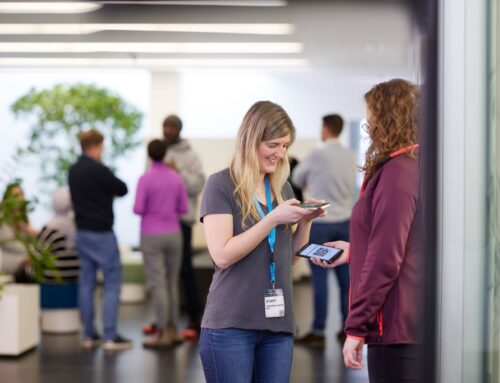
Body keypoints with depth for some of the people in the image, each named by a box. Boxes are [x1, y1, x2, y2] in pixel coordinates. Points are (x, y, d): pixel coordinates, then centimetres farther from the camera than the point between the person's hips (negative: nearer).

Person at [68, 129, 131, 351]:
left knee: (86, 283, 10)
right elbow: (122, 190, -8)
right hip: (101, 234, -8)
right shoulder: (99, 171, -18)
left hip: (82, 232, 8)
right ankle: (110, 337, -4)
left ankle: (89, 335, 13)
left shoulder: (73, 171, 7)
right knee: (112, 283, -2)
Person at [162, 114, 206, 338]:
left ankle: (194, 320, 0)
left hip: (181, 218, -5)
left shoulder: (190, 156, -3)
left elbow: (198, 185, -12)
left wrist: (178, 172, -19)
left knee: (185, 269, -5)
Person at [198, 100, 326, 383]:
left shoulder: (283, 187, 13)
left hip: (278, 324, 5)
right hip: (231, 325, -5)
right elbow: (222, 254, -15)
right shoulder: (221, 185, -4)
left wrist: (305, 222, 0)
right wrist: (274, 218, -16)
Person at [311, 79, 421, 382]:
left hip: (397, 327, -9)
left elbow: (385, 261, -20)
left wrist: (356, 327, -16)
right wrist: (354, 251, 25)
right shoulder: (418, 166, 12)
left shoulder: (396, 173, -16)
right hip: (418, 324, 9)